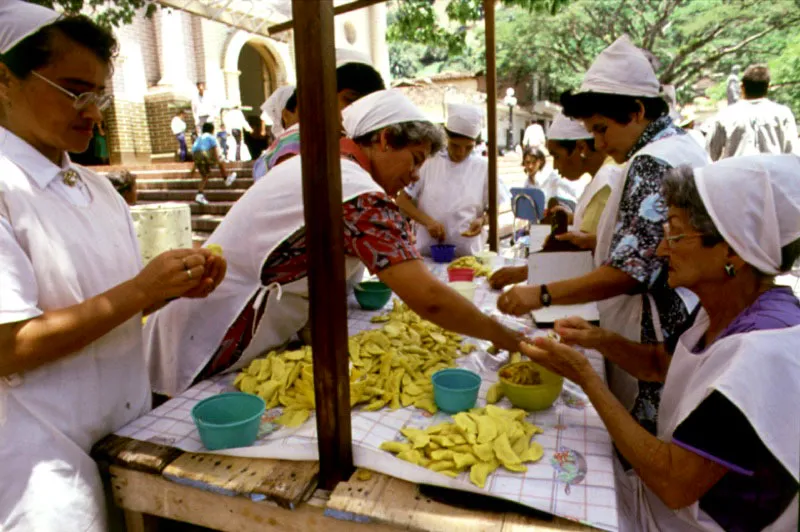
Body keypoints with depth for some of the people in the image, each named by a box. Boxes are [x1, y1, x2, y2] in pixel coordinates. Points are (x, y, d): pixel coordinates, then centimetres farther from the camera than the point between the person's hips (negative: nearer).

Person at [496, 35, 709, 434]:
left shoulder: (652, 164, -19)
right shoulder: (684, 148, 13)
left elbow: (630, 272, -26)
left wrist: (543, 295, -25)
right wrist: (588, 240, 16)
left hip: (657, 341, -10)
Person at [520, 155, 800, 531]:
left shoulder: (767, 355, -30)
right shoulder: (726, 313, -2)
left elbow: (674, 484, -28)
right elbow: (662, 366, 15)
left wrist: (585, 376, -22)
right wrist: (600, 340, -5)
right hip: (663, 496, 7)